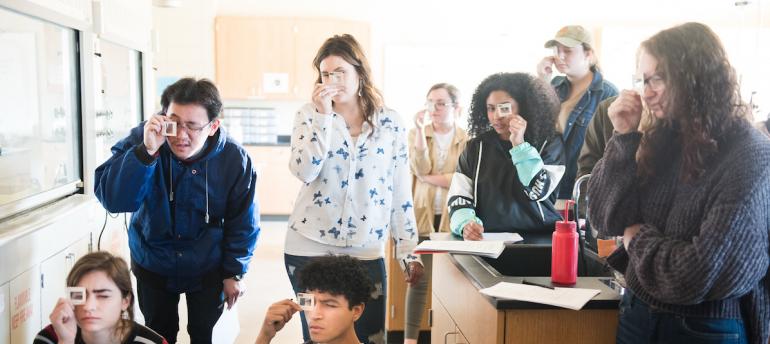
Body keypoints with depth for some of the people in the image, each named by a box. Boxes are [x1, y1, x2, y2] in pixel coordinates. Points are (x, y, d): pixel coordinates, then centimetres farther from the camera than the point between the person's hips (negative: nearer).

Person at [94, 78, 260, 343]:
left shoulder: (235, 160, -21)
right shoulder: (142, 139, -23)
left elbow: (242, 222, -8)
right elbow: (112, 200, -33)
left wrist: (234, 272, -2)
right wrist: (146, 151, -44)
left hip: (208, 268, -1)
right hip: (153, 264, 1)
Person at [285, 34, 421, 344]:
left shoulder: (391, 122, 1)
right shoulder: (310, 115, 0)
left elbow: (401, 192, 4)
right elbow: (304, 172, -15)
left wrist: (409, 252, 3)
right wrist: (324, 114, -19)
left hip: (366, 251, 1)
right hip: (309, 248, 0)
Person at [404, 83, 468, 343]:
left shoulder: (467, 139, 3)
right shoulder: (416, 133, 7)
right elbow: (421, 169, -10)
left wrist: (431, 178, -8)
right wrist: (421, 130, -14)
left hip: (453, 216, 0)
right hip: (424, 215, 0)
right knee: (418, 279, -1)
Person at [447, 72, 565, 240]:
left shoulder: (549, 143, 3)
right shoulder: (476, 147, 10)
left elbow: (537, 191, -8)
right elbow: (458, 196, 3)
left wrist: (519, 144, -12)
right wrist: (465, 224, -16)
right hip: (486, 239, 4)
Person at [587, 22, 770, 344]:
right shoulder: (661, 139, 1)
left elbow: (707, 275, -23)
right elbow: (607, 219, -2)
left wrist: (640, 240, -8)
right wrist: (624, 138, -9)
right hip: (638, 312, 6)